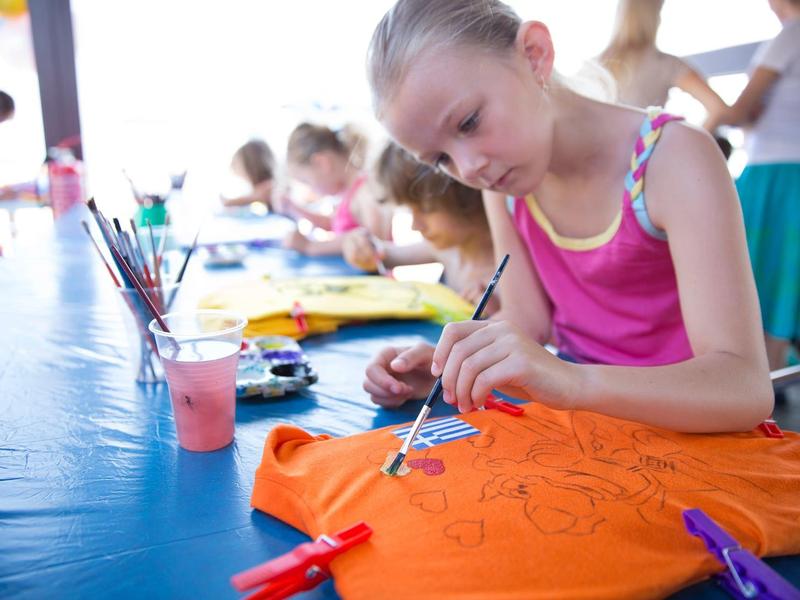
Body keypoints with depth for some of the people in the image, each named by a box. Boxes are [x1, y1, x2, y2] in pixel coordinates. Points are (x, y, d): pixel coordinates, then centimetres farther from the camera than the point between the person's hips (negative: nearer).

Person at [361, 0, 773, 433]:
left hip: (686, 424, -3)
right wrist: (450, 366, -18)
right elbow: (528, 315, 0)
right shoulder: (502, 180, -3)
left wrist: (572, 383, -41)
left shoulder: (673, 158, -20)